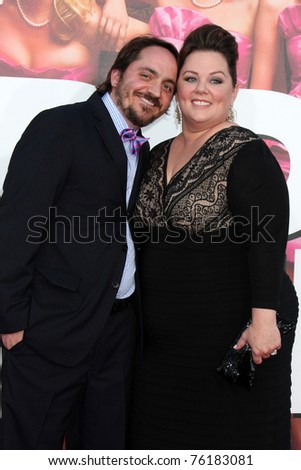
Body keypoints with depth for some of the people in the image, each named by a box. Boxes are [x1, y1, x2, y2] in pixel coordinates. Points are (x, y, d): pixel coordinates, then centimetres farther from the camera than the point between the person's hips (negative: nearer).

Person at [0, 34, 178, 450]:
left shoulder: (142, 153, 13)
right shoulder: (60, 127, -10)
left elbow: (129, 234, 14)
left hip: (120, 328, 7)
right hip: (53, 328, -7)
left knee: (108, 441, 17)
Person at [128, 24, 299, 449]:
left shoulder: (246, 154, -12)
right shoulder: (159, 155, 9)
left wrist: (263, 319, -24)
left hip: (232, 333, -6)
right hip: (165, 337, 7)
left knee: (227, 440, 9)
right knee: (162, 436, 16)